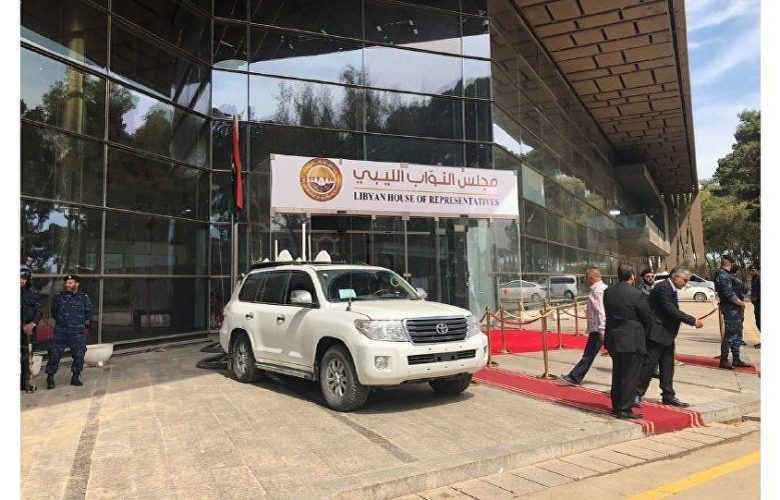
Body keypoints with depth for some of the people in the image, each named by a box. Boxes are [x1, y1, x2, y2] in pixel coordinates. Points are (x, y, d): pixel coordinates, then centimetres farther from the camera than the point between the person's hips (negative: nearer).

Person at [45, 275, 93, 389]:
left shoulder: (83, 297, 1)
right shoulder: (59, 296, 4)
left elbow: (88, 312, 13)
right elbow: (54, 311, 20)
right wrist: (60, 320, 16)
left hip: (78, 332, 0)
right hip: (61, 331, 1)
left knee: (79, 355, 4)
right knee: (54, 354, -2)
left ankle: (76, 377, 17)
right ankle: (50, 378, 9)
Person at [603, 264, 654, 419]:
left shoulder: (608, 292, 2)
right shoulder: (637, 294, -15)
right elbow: (647, 319, -6)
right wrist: (641, 333, 13)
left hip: (612, 338, 6)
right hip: (632, 340, -6)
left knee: (617, 373, 18)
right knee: (630, 375, 3)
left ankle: (616, 406, 27)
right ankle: (625, 409, 7)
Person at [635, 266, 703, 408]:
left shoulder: (671, 289, 14)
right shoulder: (663, 287, -17)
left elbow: (673, 311, 16)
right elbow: (671, 310, -23)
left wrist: (691, 320, 7)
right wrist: (692, 321, -18)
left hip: (667, 335, 10)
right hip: (656, 333, -10)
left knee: (667, 366, 14)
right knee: (649, 364, -5)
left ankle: (668, 396, 22)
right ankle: (637, 394, 3)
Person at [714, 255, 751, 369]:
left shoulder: (725, 274, 18)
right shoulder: (722, 275, -16)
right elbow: (729, 293, -21)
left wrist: (740, 302, 9)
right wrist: (741, 303, -11)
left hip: (735, 309, 11)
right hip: (731, 309, -11)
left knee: (737, 334, 15)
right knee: (730, 335, -6)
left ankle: (736, 359, 23)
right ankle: (723, 361, 0)